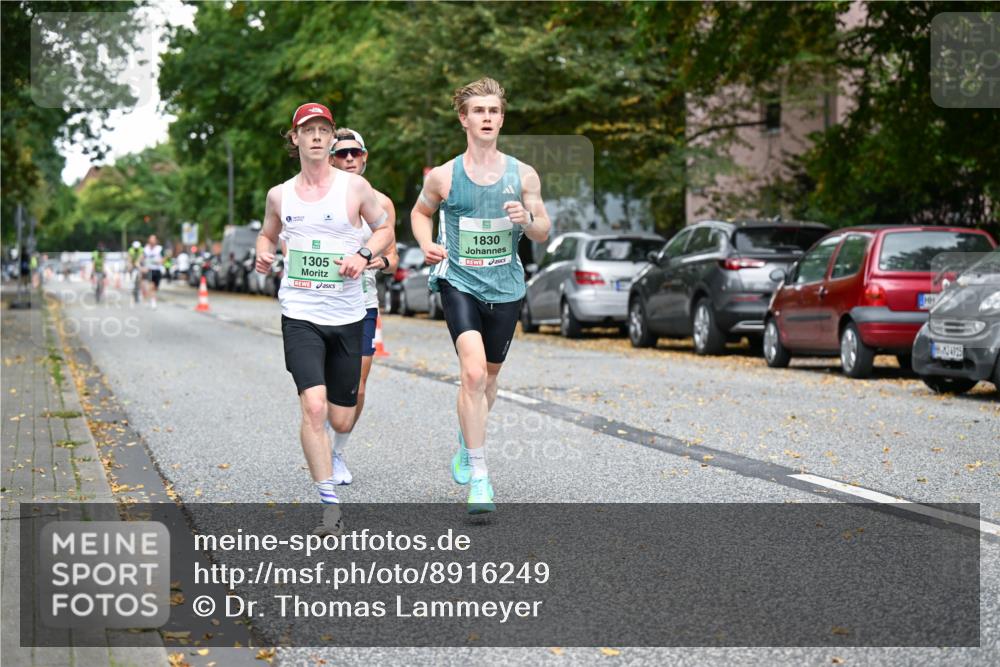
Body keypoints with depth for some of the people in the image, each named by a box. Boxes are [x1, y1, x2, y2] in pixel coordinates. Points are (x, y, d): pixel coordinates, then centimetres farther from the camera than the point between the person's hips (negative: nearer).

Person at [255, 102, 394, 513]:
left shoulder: (354, 187, 0)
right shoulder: (279, 195, 6)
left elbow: (385, 232, 10)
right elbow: (268, 234, 23)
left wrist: (363, 255, -10)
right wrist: (263, 254, 0)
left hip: (347, 317, 1)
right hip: (300, 316, 0)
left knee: (342, 421, 7)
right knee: (314, 408, -19)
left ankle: (332, 456, 46)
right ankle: (329, 503, -12)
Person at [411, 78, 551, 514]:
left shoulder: (523, 175, 1)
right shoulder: (443, 176, -3)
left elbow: (543, 234, 9)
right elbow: (420, 211, 17)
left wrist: (527, 220, -14)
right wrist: (426, 244, -3)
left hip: (506, 288, 3)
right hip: (459, 283, -3)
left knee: (489, 376, 16)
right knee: (473, 372, -21)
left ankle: (465, 443, 47)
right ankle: (478, 477, -17)